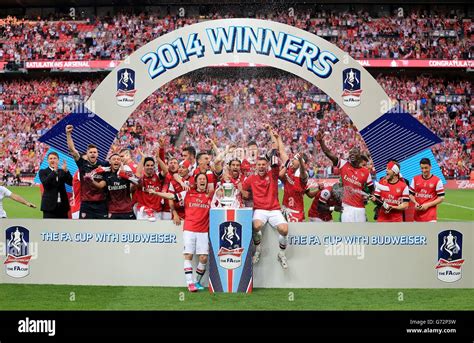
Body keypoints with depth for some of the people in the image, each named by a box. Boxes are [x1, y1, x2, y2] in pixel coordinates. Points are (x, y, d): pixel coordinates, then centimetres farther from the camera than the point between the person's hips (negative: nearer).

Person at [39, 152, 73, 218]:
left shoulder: (62, 172, 12)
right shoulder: (43, 172, 4)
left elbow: (71, 182, -2)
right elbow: (45, 183, -16)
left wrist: (66, 171, -18)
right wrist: (54, 171, -25)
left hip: (62, 205, 4)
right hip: (49, 205, -4)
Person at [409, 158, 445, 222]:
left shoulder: (437, 180, -4)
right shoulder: (415, 179, 8)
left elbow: (441, 198, -4)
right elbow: (411, 194, 17)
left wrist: (428, 205, -12)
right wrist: (415, 202, -4)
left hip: (430, 215, -5)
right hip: (417, 214, 5)